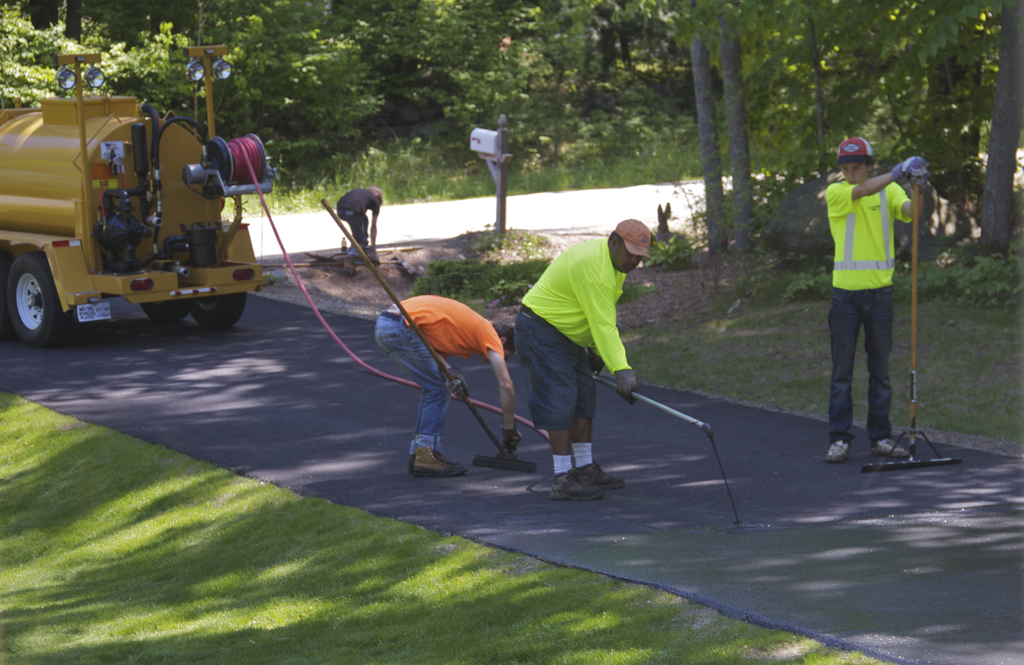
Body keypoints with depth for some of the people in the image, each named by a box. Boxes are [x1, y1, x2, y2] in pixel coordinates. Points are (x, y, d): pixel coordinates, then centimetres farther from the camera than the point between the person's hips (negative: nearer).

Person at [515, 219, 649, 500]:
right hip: (541, 331, -11)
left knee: (584, 400, 9)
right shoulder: (593, 266, -28)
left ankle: (585, 469, 15)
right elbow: (603, 325, -32)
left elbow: (602, 320, 17)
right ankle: (563, 480, -14)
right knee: (559, 404, -13)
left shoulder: (613, 263, 6)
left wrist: (596, 351, 16)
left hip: (567, 335, 11)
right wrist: (621, 370, -34)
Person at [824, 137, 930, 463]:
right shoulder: (835, 193, -2)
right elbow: (863, 191, -22)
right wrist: (899, 170, -33)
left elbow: (906, 209, -16)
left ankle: (880, 437, 13)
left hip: (879, 290, 2)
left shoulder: (888, 191, 3)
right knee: (842, 371, 0)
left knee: (880, 369, 7)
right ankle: (839, 439, 4)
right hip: (845, 291, -2)